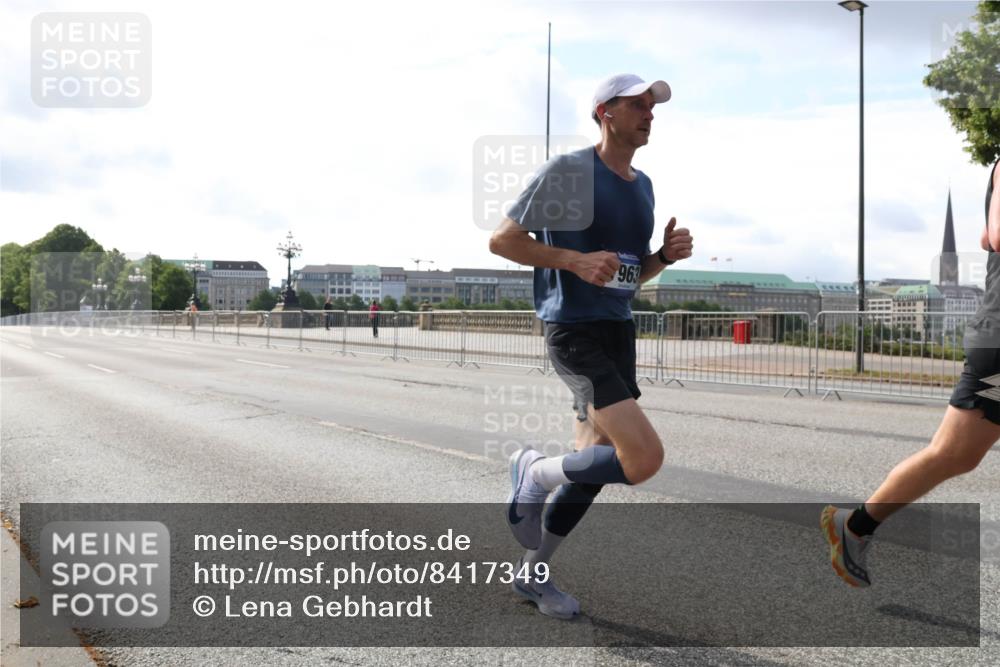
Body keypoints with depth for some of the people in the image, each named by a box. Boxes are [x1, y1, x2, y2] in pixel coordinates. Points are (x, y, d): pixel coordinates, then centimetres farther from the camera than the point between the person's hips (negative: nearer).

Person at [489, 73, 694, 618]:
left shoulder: (642, 186, 14)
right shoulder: (568, 171, -10)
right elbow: (501, 240, -10)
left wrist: (668, 254, 1)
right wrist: (577, 260, -21)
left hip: (619, 330, 9)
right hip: (574, 332, -9)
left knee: (596, 462, 12)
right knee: (644, 458, -19)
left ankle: (532, 573, 29)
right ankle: (534, 475, 6)